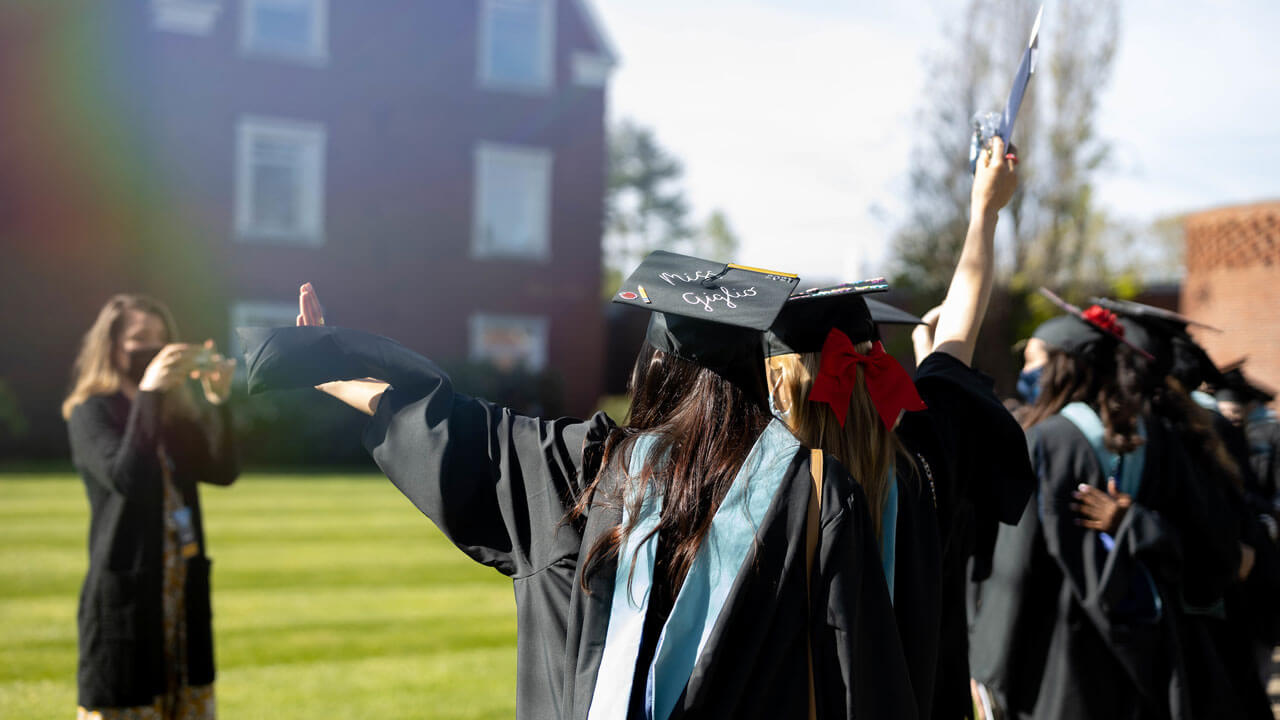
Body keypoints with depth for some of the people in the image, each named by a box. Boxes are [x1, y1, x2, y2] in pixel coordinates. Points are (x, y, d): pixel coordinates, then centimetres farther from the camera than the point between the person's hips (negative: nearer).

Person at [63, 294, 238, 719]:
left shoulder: (174, 413, 12)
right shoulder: (91, 412, -4)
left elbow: (224, 471, -2)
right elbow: (125, 477, -23)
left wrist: (219, 400, -13)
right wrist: (148, 392, -24)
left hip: (184, 597, 6)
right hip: (124, 600, -6)